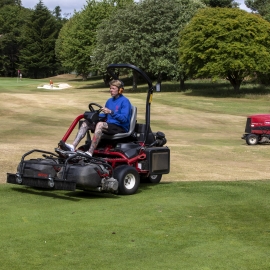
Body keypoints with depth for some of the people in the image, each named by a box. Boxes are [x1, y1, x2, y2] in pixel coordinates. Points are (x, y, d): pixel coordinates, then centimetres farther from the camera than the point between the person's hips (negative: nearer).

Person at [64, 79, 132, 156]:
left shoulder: (125, 101, -8)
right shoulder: (110, 101, 17)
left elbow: (124, 118, -20)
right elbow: (104, 116, 22)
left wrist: (111, 112, -30)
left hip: (121, 128, -8)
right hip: (110, 125, 8)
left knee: (100, 124, -34)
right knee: (86, 123, -4)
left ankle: (90, 153, -41)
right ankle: (73, 146, -20)